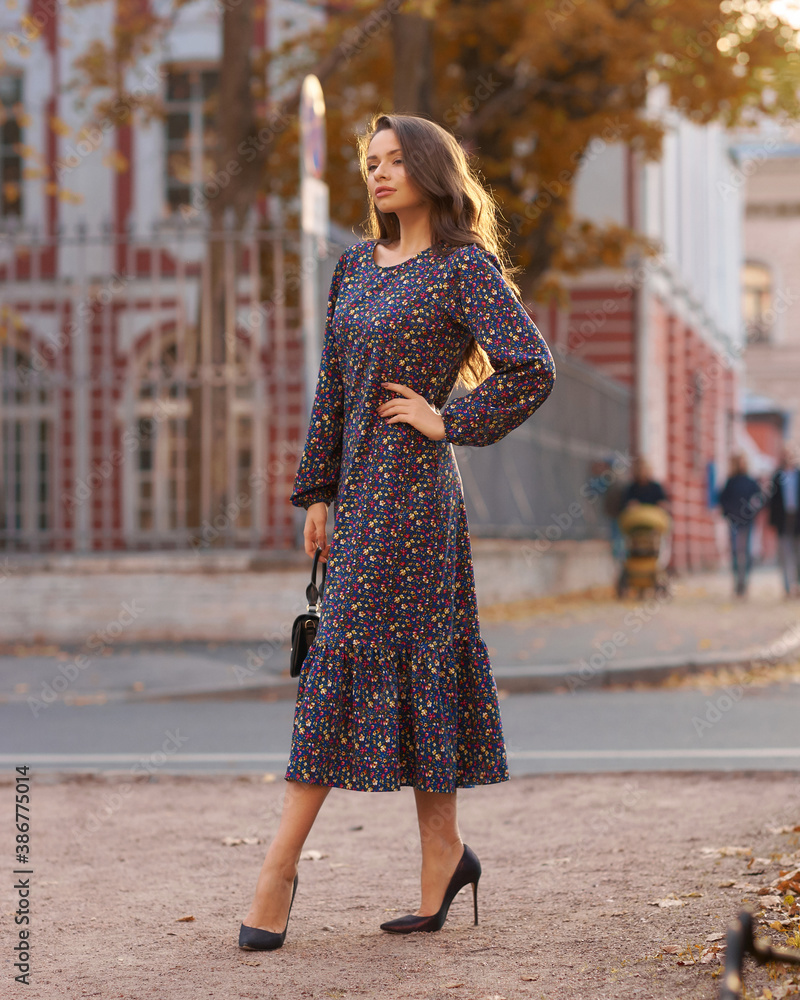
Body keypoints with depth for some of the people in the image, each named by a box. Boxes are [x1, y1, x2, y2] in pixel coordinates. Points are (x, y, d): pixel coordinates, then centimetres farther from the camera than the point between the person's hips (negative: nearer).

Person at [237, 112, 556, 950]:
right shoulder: (355, 266, 14)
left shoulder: (465, 267, -7)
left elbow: (533, 370, -14)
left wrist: (449, 421, -10)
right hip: (360, 484, 7)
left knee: (348, 651, -8)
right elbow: (332, 387, 15)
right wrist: (317, 492, 11)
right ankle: (442, 853, 15)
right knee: (414, 659, 9)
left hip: (409, 481, -7)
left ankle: (280, 866, -6)